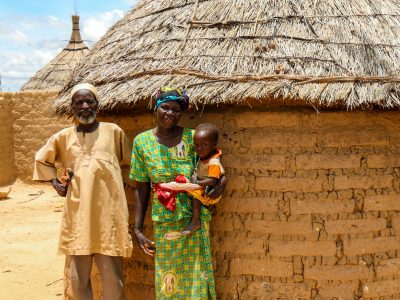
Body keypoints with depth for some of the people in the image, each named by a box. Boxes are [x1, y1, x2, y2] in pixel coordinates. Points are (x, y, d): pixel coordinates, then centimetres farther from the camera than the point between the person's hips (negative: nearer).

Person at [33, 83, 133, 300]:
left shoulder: (113, 131, 4)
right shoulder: (63, 137, 8)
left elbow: (130, 164, 16)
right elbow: (41, 159, 25)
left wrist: (117, 183, 4)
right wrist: (55, 182, 12)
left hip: (108, 214, -1)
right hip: (77, 215, 2)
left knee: (113, 277, 1)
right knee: (78, 278, 6)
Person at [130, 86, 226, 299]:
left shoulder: (192, 138, -3)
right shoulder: (142, 141, 0)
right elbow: (142, 189, 4)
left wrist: (220, 183, -20)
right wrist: (137, 229, 1)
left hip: (194, 221, -1)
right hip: (163, 224, 1)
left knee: (196, 277, 6)